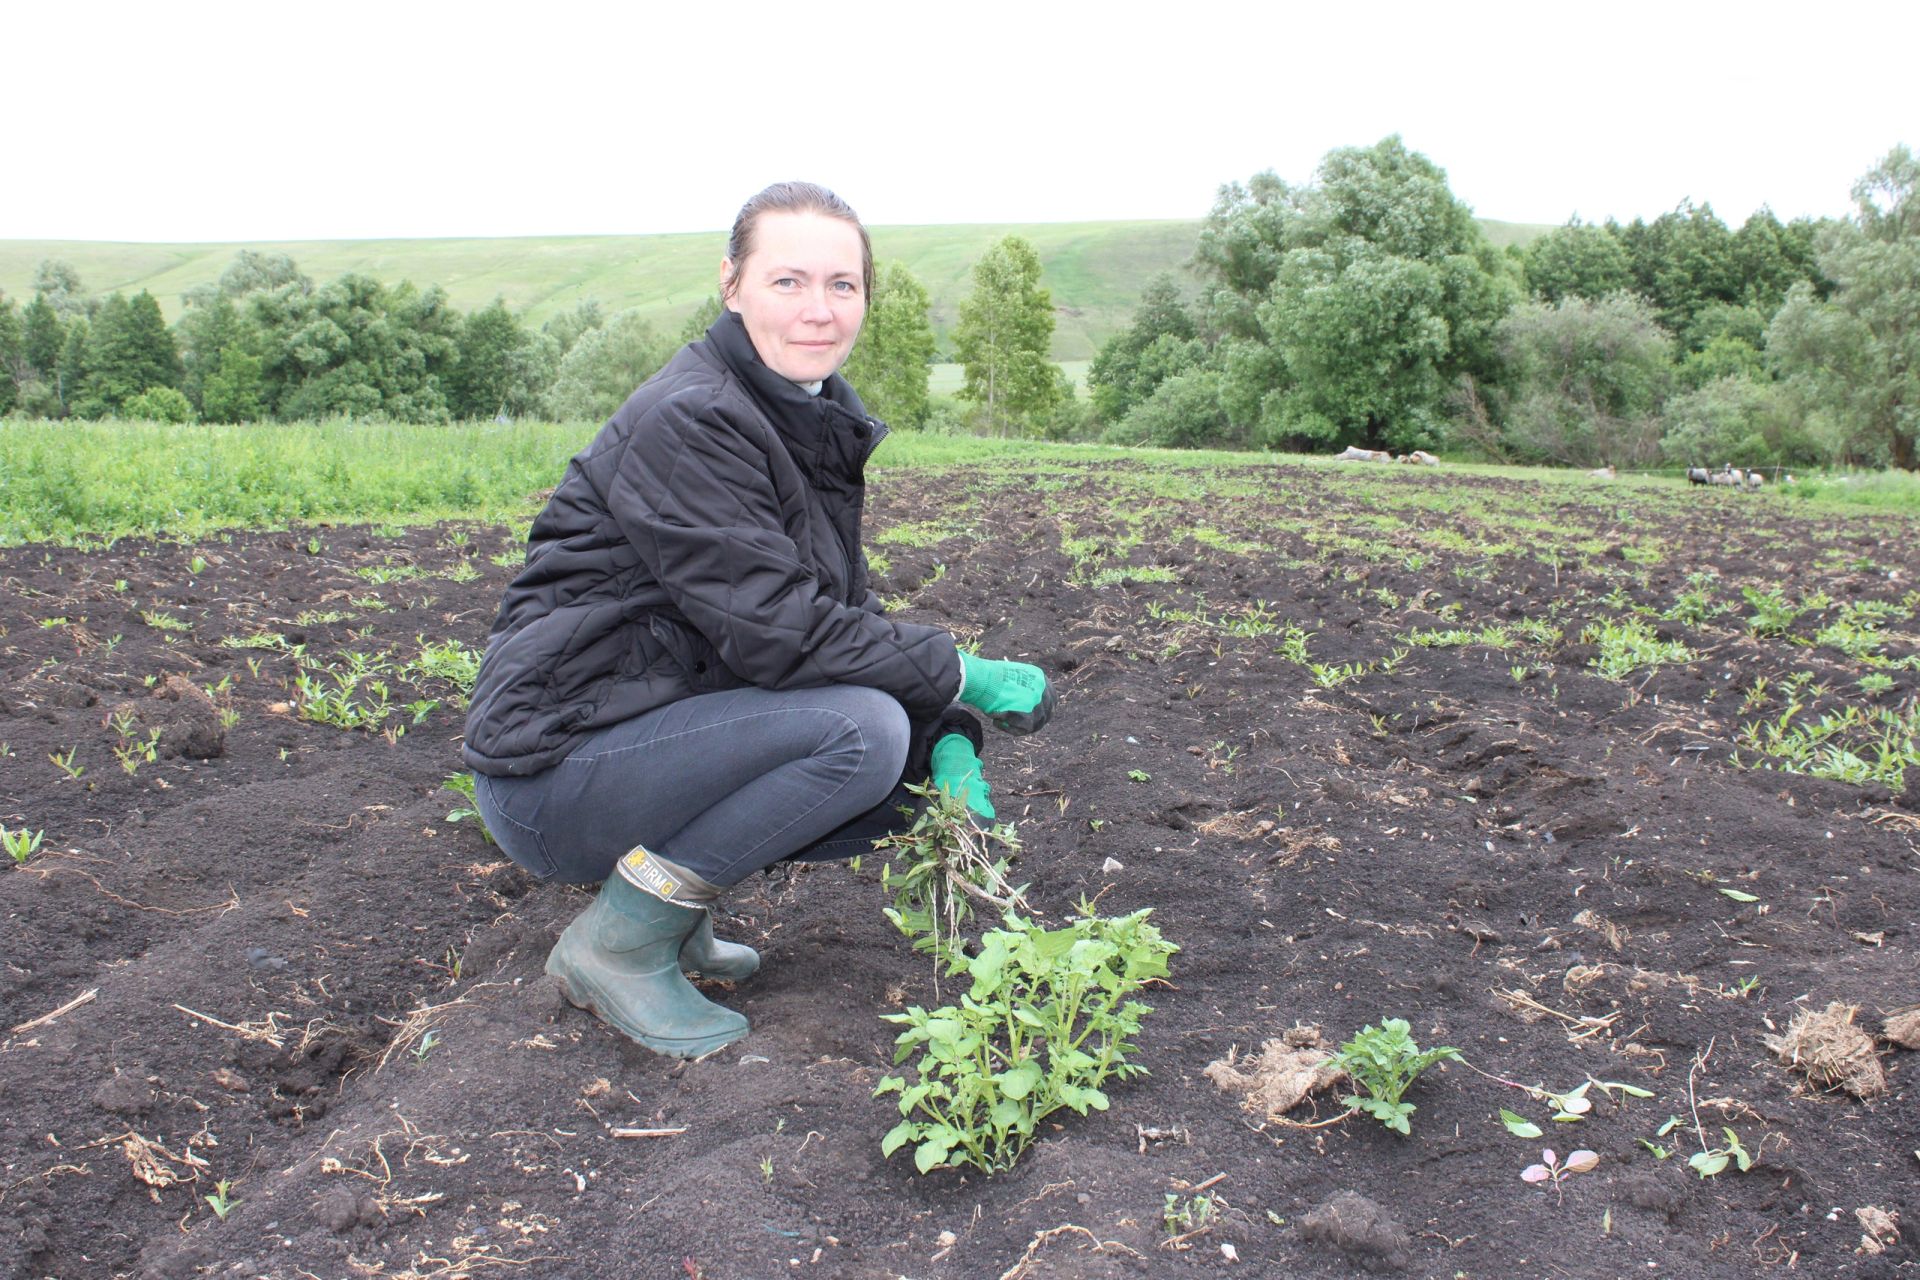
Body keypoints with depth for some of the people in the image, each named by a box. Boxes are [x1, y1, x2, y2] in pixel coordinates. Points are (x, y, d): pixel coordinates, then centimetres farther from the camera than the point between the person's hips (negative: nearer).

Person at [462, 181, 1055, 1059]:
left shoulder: (820, 425, 8)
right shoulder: (686, 422, -20)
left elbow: (848, 616, 7)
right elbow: (776, 632, -25)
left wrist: (950, 749, -7)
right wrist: (967, 679, -16)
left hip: (658, 737, 8)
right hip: (556, 775, -8)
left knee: (921, 772, 2)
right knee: (863, 726, -24)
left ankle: (673, 902, 11)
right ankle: (617, 944, -10)